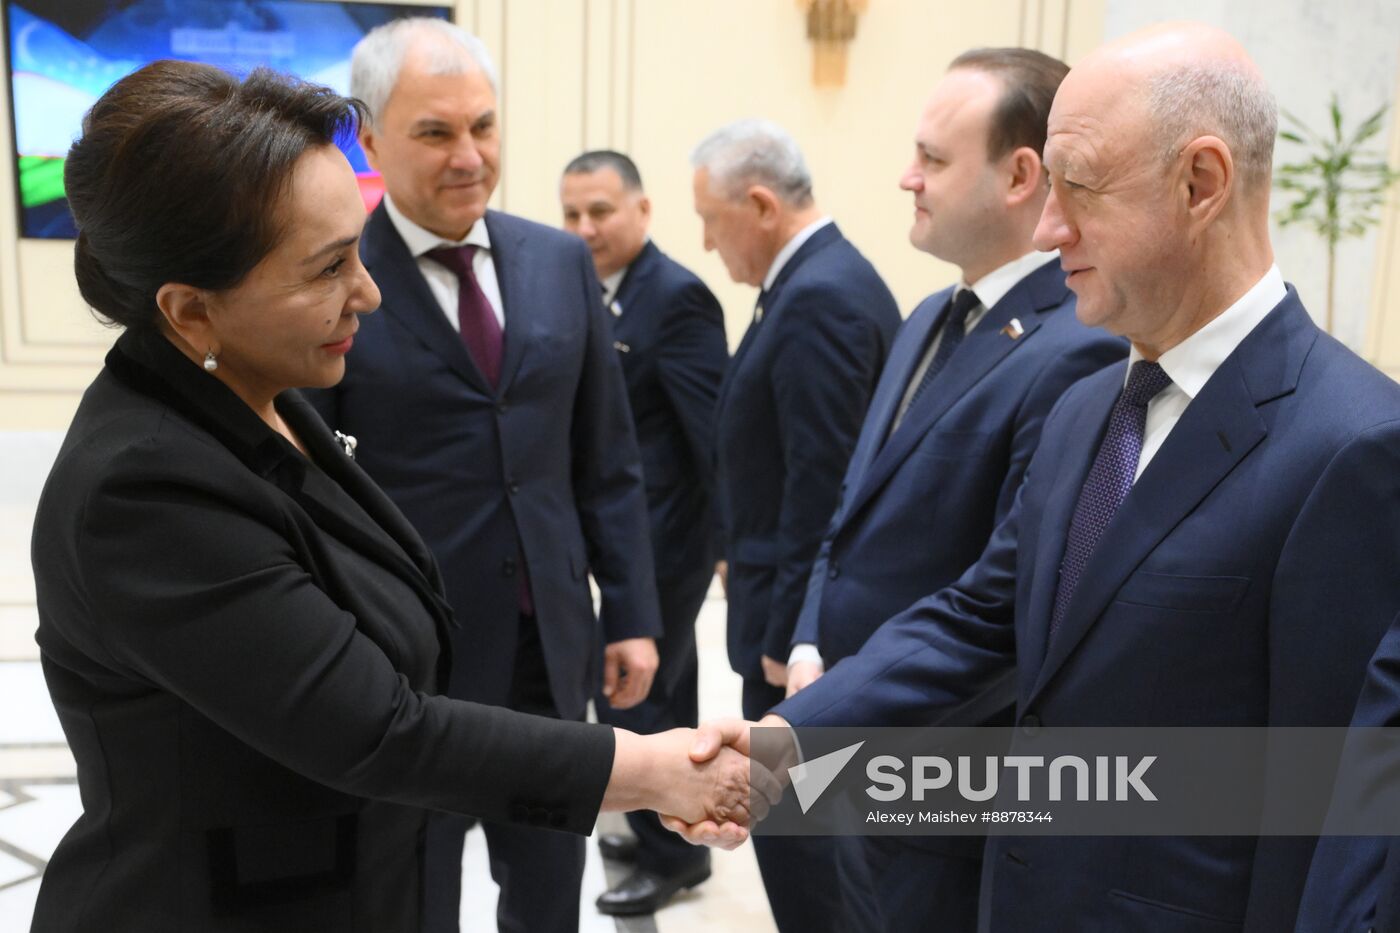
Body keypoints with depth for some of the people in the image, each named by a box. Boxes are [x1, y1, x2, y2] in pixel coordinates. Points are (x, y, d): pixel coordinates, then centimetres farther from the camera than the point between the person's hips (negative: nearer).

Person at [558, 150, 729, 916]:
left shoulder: (676, 296, -18)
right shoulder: (603, 294, 9)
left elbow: (715, 426, -21)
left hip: (662, 534, -9)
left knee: (630, 694, -2)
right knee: (662, 692, 19)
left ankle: (673, 852, 16)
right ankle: (670, 832, 35)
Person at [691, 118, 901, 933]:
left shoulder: (817, 299, -20)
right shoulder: (832, 276, 11)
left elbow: (823, 487, -24)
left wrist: (788, 634, -19)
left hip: (801, 619, -10)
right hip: (808, 605, 10)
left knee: (796, 827, 2)